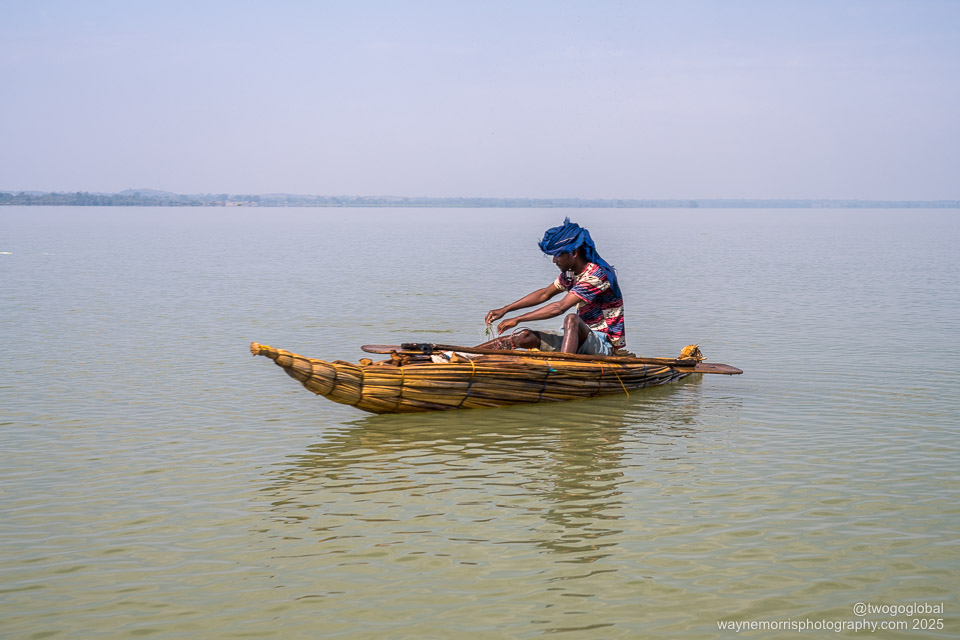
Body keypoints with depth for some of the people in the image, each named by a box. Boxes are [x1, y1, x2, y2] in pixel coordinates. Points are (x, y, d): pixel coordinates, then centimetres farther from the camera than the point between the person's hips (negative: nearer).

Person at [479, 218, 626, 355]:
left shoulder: (597, 275, -22)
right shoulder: (570, 273, 7)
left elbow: (559, 308, -27)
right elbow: (544, 294, 20)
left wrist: (517, 320, -23)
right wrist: (504, 310, 14)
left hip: (605, 344, -9)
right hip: (583, 339, 9)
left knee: (571, 319, -36)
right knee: (525, 337, -2)